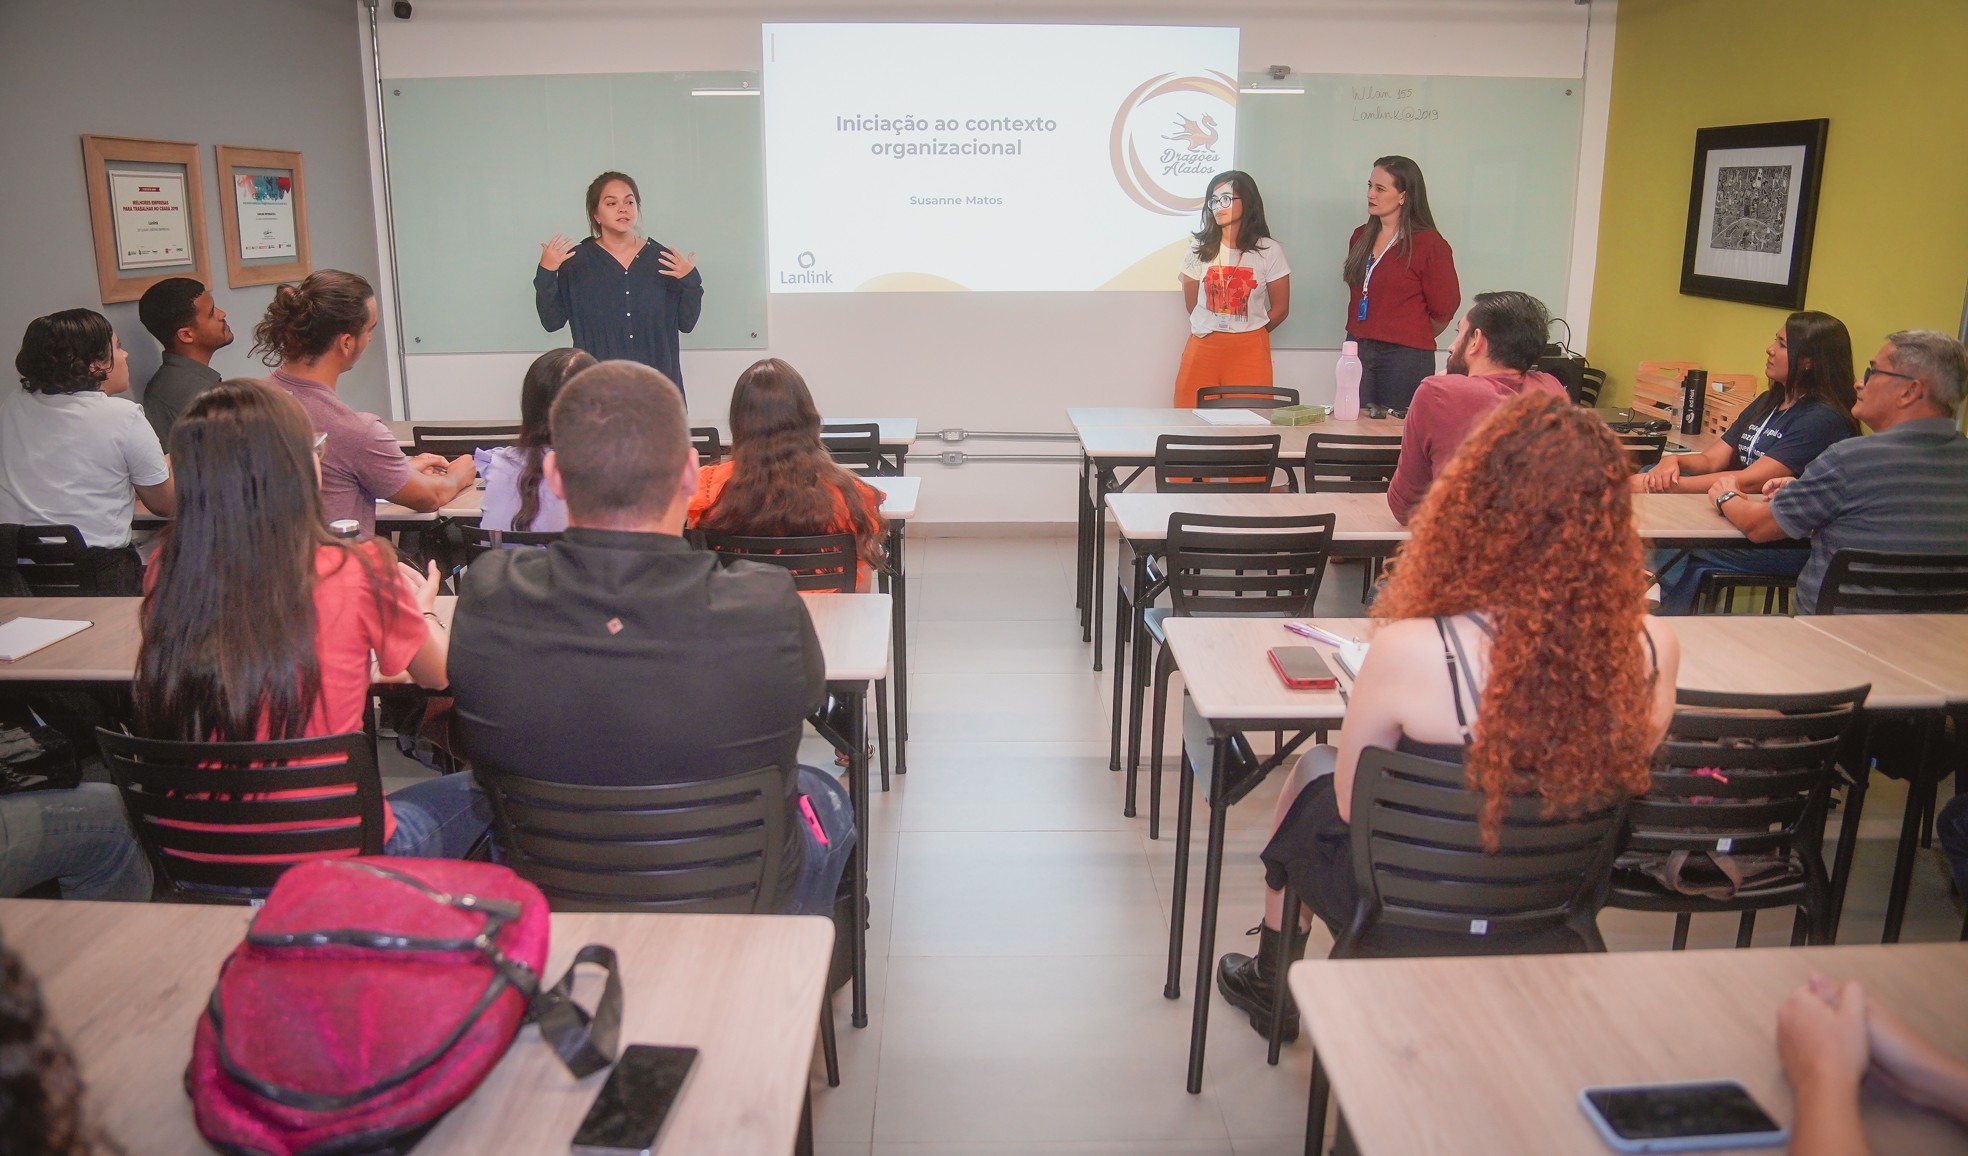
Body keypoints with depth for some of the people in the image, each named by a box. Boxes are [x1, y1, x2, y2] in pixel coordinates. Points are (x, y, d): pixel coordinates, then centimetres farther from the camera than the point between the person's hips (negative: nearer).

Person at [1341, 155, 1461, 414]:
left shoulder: (1428, 243, -9)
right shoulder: (1360, 237, 10)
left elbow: (1443, 309, -5)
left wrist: (1414, 339, 8)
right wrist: (1364, 337, 16)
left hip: (1405, 357, -6)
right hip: (1357, 353, 6)